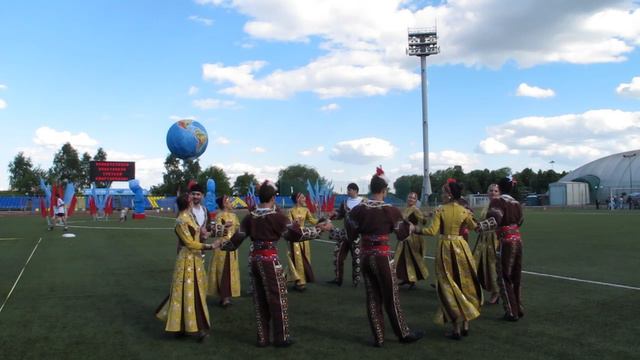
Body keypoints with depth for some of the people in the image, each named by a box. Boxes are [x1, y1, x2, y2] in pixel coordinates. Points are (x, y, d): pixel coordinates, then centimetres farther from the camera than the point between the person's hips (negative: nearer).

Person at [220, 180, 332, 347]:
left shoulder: (249, 217, 5)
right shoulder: (276, 216, -12)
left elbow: (237, 239, 10)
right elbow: (296, 234, -13)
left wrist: (222, 245, 29)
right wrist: (320, 229, -6)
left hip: (254, 259, 6)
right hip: (270, 259, -6)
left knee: (259, 299, 13)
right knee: (277, 298, 5)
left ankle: (263, 337, 20)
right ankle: (281, 337, 12)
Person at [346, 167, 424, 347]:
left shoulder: (358, 209, -2)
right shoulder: (390, 210, -11)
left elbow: (351, 234, 3)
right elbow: (402, 233, 1)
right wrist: (411, 226, 22)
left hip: (365, 256, 4)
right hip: (382, 257, -4)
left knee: (372, 298, 12)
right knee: (391, 297, 9)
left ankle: (378, 338, 19)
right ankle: (404, 334, 25)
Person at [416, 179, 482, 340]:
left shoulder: (440, 210, -10)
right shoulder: (464, 211, 0)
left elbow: (433, 231, -18)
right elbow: (474, 227, 16)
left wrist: (416, 229, -6)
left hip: (445, 249, -3)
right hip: (461, 247, 3)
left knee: (450, 287, 5)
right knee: (464, 284, 15)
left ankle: (456, 328, 6)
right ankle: (465, 325, 20)